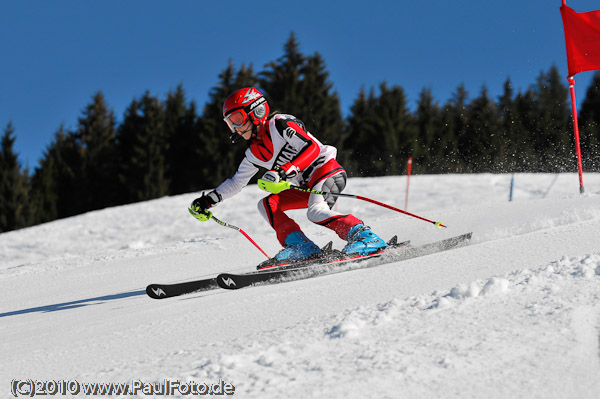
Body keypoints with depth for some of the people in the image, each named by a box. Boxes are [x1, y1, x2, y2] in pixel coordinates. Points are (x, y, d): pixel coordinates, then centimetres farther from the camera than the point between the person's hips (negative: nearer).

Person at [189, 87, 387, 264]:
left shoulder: (279, 125, -12)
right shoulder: (254, 153, 12)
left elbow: (313, 147, -23)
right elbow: (236, 182, 23)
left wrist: (284, 171, -33)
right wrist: (209, 200, 14)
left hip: (326, 169, -9)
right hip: (305, 186, 9)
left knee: (315, 211, -31)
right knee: (267, 204, -3)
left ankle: (366, 237, -33)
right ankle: (301, 246, -12)